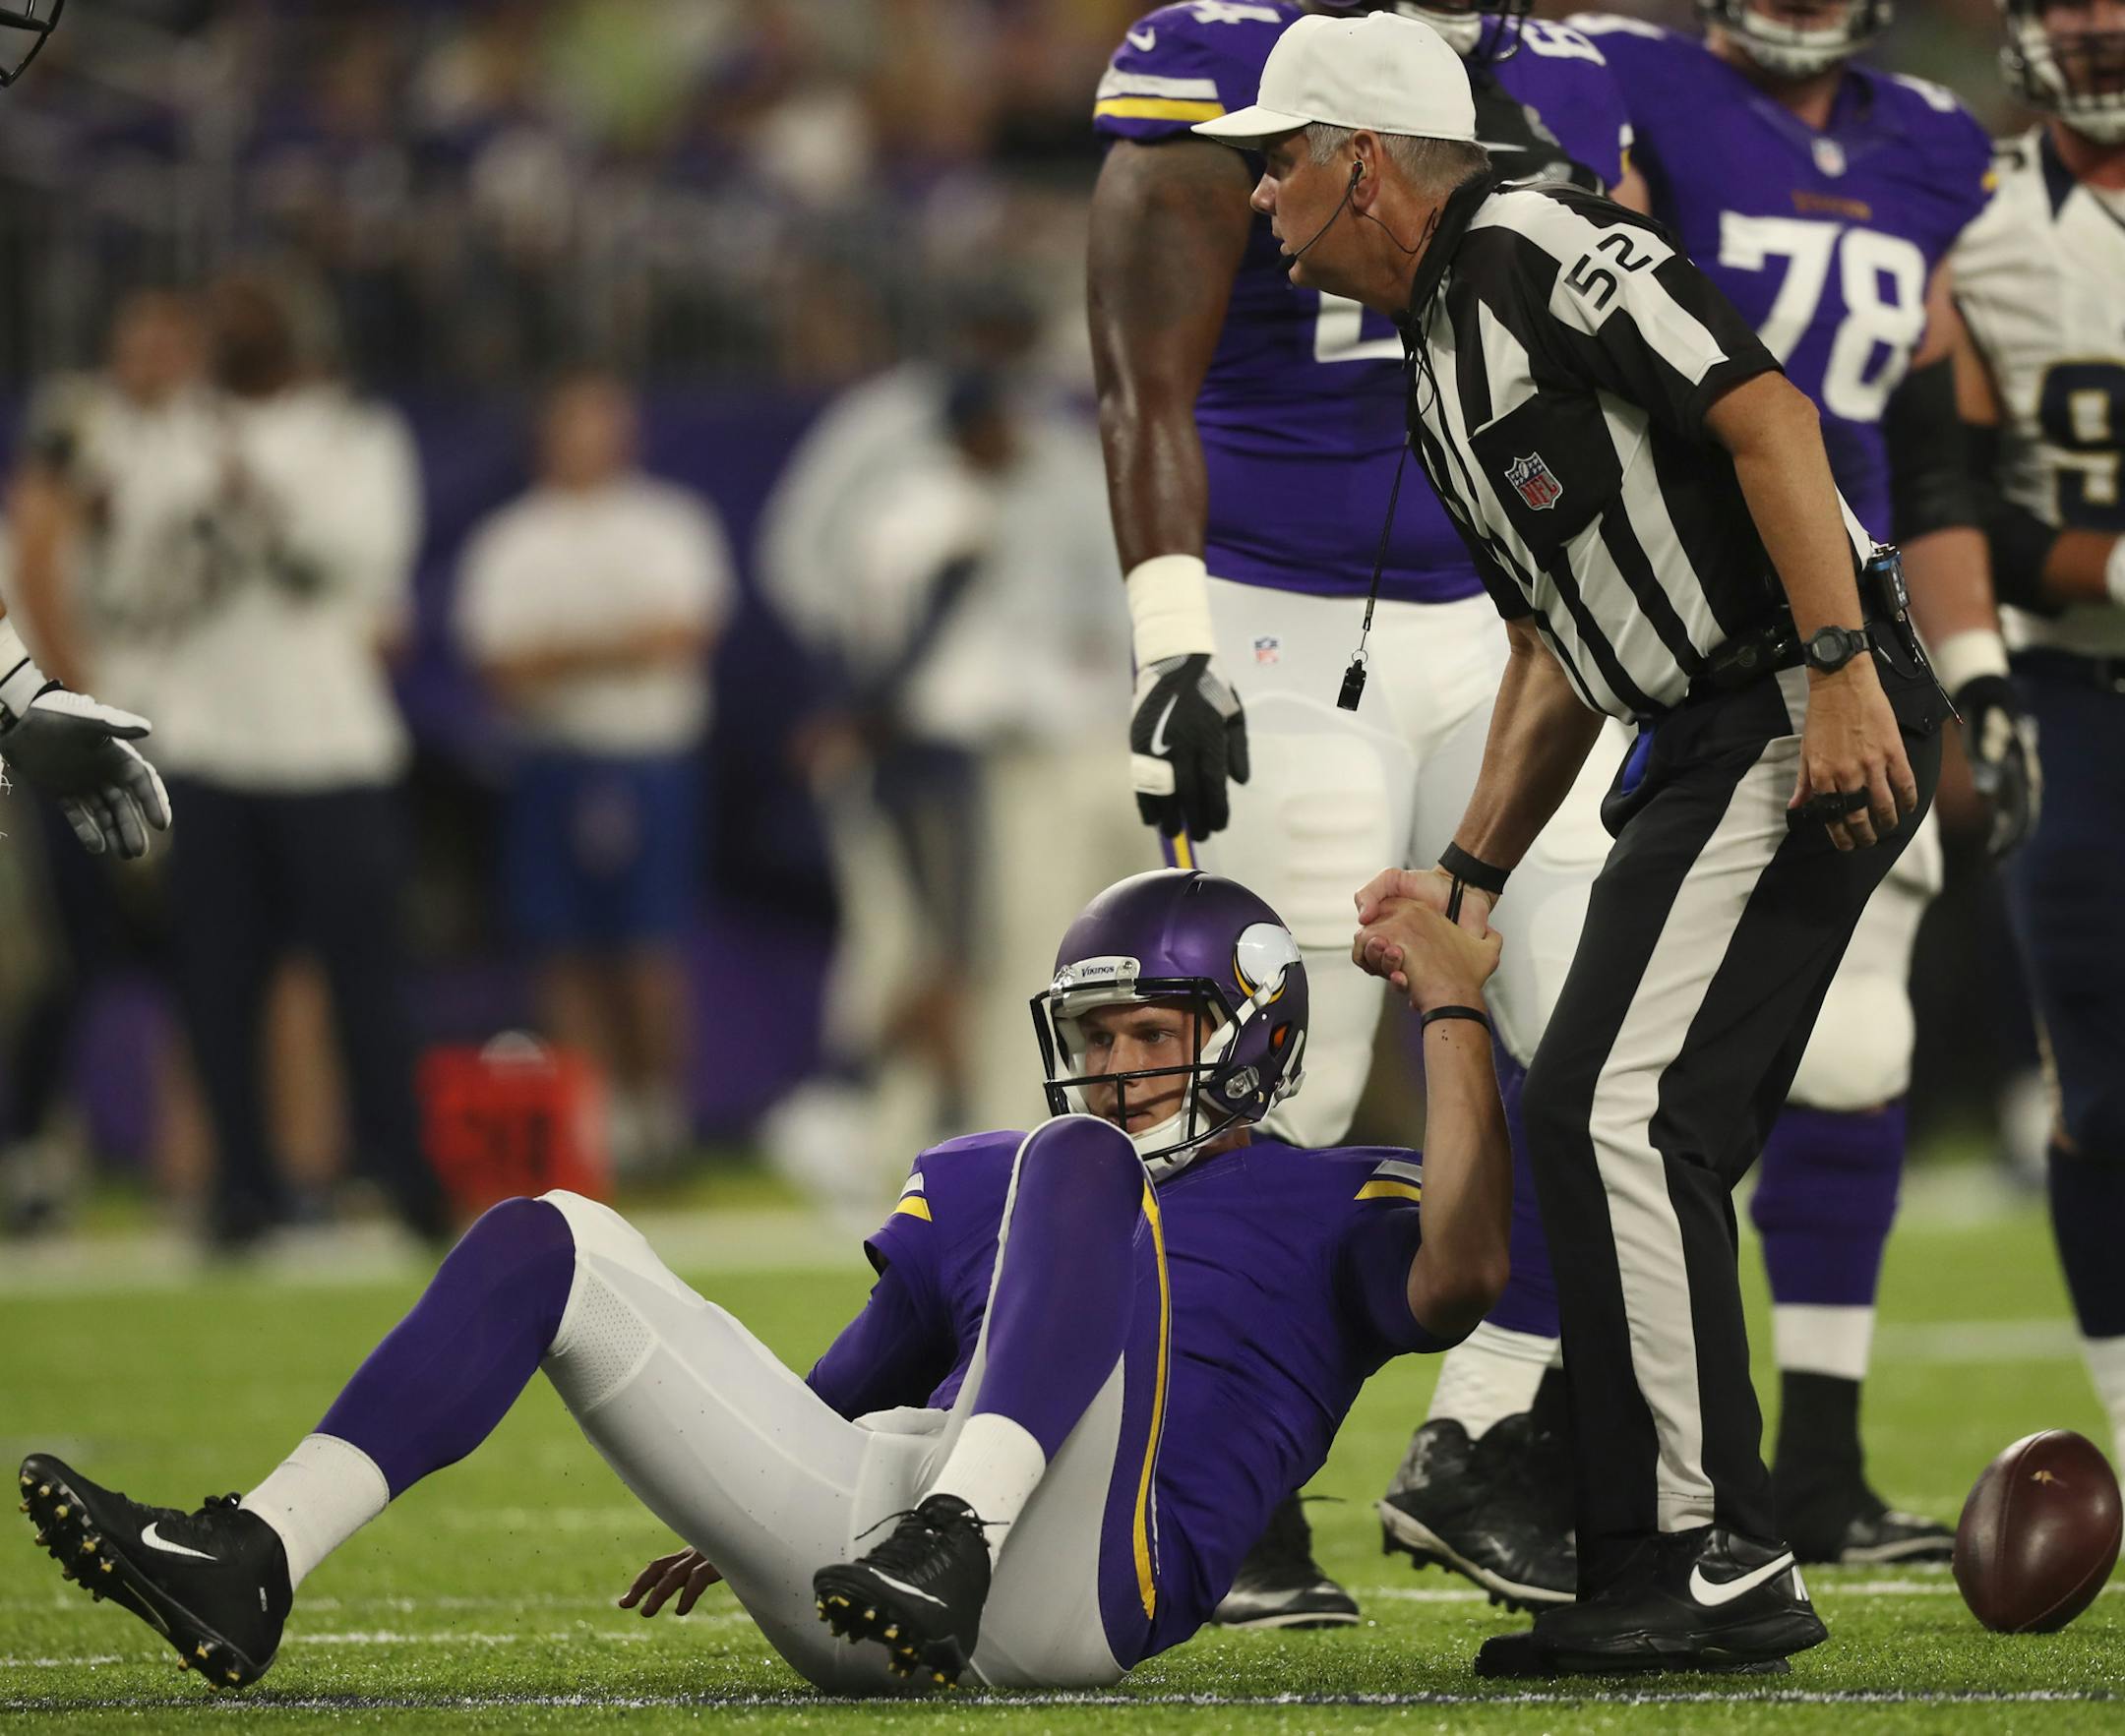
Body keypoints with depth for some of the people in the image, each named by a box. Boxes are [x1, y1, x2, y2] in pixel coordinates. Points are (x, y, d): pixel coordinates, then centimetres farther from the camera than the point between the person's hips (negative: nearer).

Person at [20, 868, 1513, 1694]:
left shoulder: (1326, 1215, 16)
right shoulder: (981, 1193, 34)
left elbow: (1459, 1275, -7)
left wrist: (1453, 1013, -7)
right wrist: (740, 1511, 34)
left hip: (1071, 1581, -6)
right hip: (860, 1541, 6)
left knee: (1079, 1167, -22)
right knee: (553, 1242, 5)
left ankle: (956, 1539, -47)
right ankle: (254, 1568, -15)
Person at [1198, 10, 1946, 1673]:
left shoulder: (1539, 250, -9)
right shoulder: (1445, 368, 22)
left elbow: (1765, 415, -18)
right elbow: (1556, 653, 26)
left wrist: (1841, 673, -25)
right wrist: (1468, 879, 19)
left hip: (1810, 717, -10)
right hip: (1708, 751, 10)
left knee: (1625, 1116, -15)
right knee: (1603, 1131, 9)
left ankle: (1723, 1566, -14)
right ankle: (1650, 1583, 14)